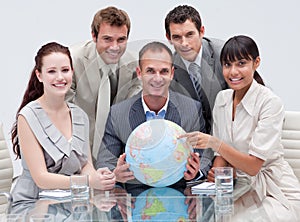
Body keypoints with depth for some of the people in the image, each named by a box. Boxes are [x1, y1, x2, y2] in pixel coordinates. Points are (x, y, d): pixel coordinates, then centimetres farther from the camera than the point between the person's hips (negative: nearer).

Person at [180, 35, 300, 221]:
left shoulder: (270, 103, -15)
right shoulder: (222, 98, 5)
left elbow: (254, 166, -19)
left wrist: (214, 143, -29)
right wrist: (216, 170, -11)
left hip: (273, 189, -5)